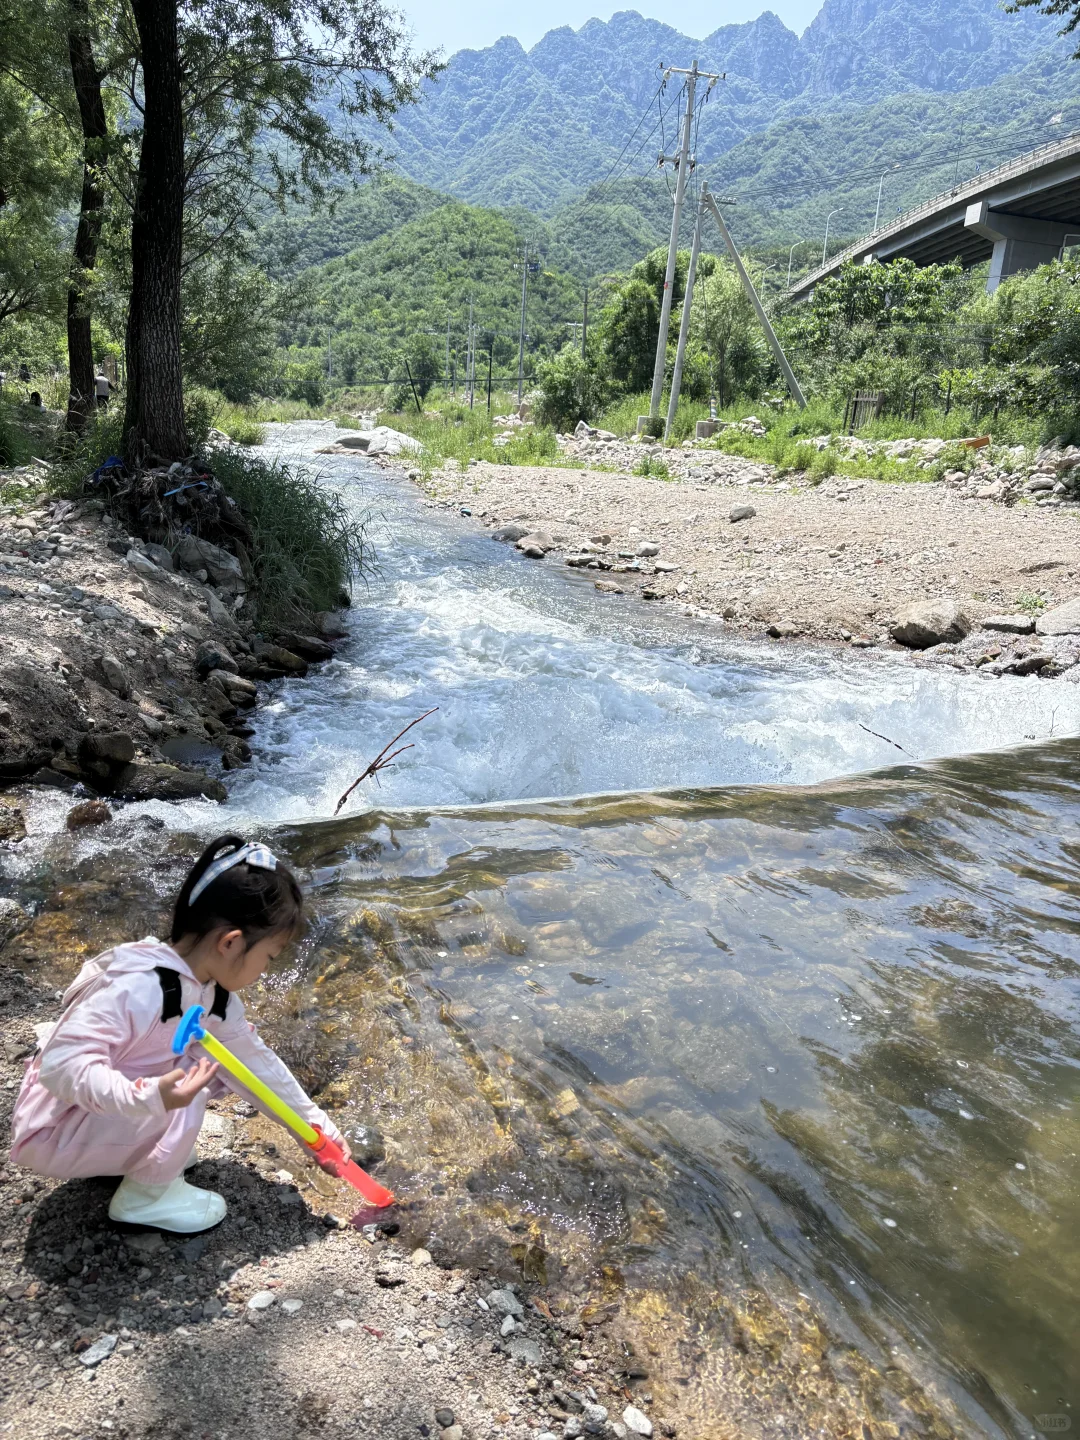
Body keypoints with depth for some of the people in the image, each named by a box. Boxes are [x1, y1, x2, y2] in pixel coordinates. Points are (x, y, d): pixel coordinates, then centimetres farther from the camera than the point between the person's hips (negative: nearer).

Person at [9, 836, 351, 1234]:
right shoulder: (140, 987, -33)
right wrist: (148, 1095, -49)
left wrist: (317, 1126, 8)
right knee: (185, 1088, -26)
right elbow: (62, 1063, -37)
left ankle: (138, 1155, 10)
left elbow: (257, 1062, 5)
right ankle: (144, 1195, -2)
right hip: (53, 1132, -8)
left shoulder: (214, 995, -5)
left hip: (114, 1116, 8)